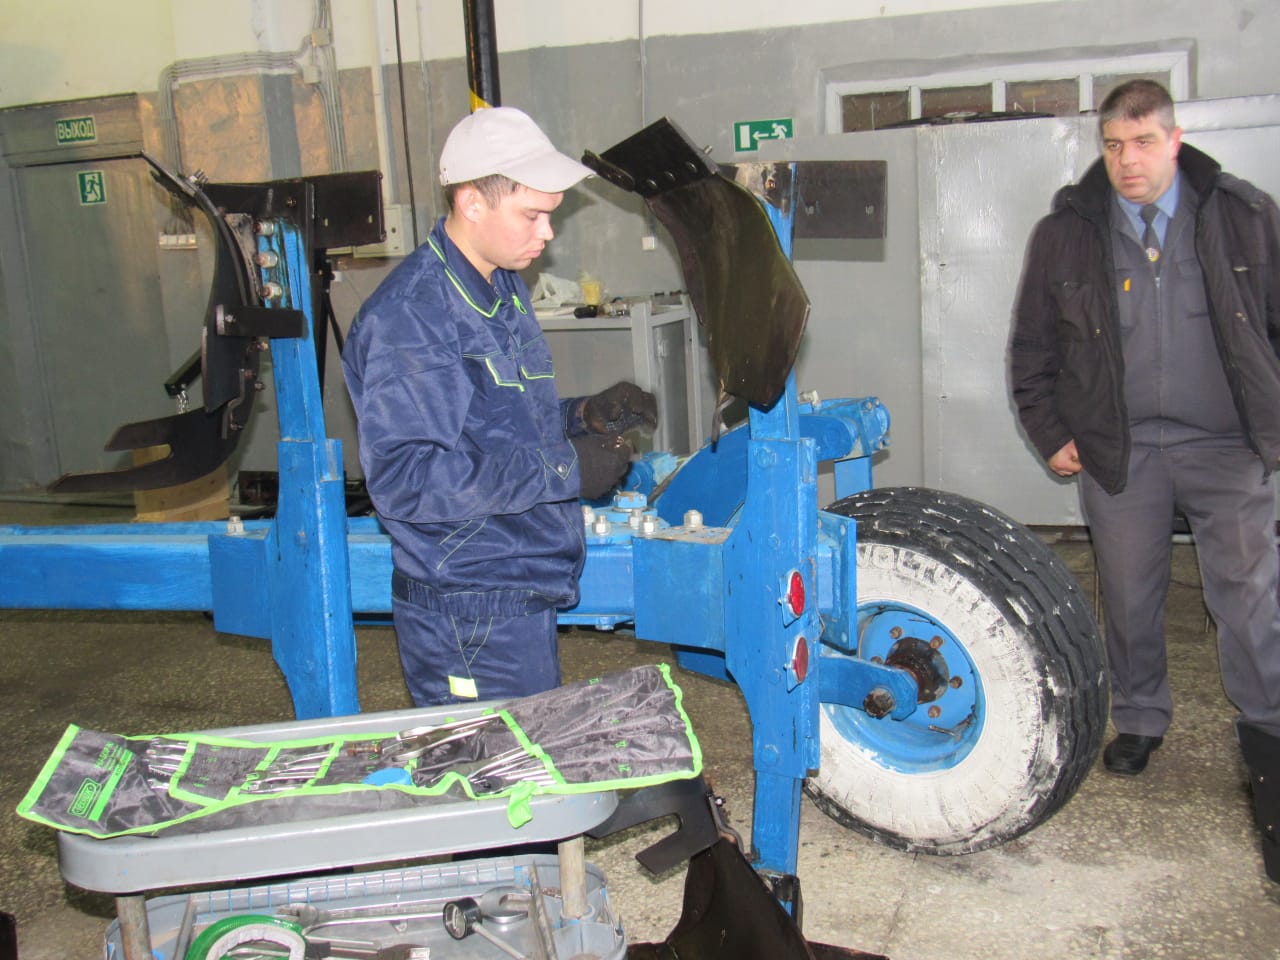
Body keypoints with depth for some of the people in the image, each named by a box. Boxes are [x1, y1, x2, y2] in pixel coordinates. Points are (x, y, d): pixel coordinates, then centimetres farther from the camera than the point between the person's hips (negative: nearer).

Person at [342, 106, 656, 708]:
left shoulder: (504, 291, 13)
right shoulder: (408, 317, -19)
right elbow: (403, 479, -26)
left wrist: (584, 416, 3)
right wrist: (561, 470, -24)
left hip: (522, 600, 9)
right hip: (469, 622, -9)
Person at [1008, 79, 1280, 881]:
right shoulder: (1065, 235, 3)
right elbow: (1032, 348, 9)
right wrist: (1050, 431, 5)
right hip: (1120, 449, 1)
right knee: (1129, 595, 10)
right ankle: (1139, 720, 29)